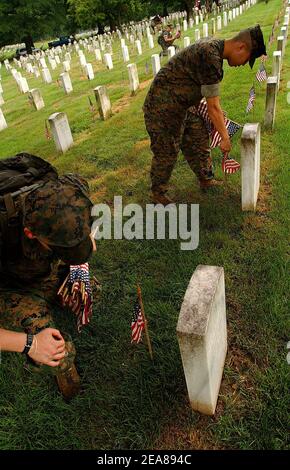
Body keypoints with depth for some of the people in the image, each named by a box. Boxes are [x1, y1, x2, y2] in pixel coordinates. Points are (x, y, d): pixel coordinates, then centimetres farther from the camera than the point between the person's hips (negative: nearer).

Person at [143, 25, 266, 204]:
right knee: (166, 153, 2)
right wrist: (225, 138, -14)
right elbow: (213, 107, -23)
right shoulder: (210, 57, -27)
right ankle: (158, 193, 22)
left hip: (183, 105, 10)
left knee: (199, 141, 15)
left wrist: (219, 114, 22)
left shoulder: (213, 45, 3)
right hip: (163, 108, -9)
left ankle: (206, 180, 32)